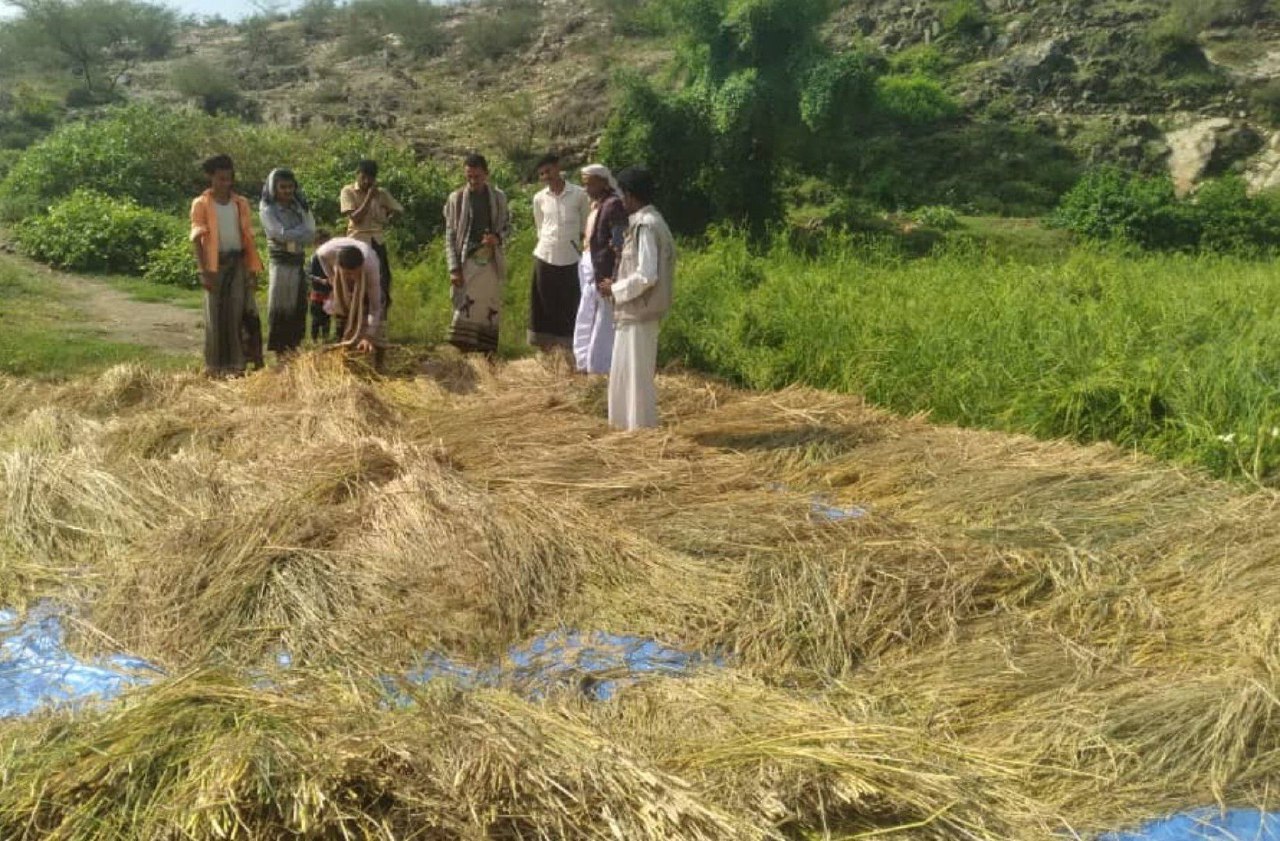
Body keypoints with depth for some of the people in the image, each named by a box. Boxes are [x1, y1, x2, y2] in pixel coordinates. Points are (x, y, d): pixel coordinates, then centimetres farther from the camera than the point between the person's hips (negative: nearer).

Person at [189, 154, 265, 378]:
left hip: (238, 262, 3)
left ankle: (236, 364, 6)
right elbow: (197, 239, -4)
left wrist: (253, 269, 6)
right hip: (215, 265, -3)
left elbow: (248, 237, 11)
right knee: (216, 315, 2)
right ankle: (216, 366, 8)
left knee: (240, 313, -1)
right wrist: (203, 271, -14)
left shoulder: (241, 203, 10)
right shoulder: (201, 204, 0)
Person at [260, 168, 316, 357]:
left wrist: (293, 238, -13)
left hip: (299, 261, 5)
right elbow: (281, 234, -15)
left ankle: (293, 347, 16)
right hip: (281, 262, -5)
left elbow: (311, 234, 2)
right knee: (281, 308, -3)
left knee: (299, 308, 7)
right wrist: (303, 230, -5)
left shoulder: (300, 205, 11)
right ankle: (280, 350, 2)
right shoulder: (267, 209, -4)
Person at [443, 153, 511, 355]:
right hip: (467, 262, -3)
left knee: (491, 311, 5)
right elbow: (450, 236, 0)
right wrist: (454, 268, -8)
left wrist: (498, 238, -11)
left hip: (492, 262, 3)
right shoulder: (456, 198, 0)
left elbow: (507, 227, 13)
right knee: (466, 310, -8)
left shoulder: (498, 197, 6)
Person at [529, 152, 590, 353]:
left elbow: (586, 227, 7)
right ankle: (545, 350, 15)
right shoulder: (539, 198, 4)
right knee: (545, 306, 5)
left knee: (570, 306, 3)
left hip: (571, 259, -2)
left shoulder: (579, 194, -4)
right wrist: (548, 244, 11)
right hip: (544, 258, 2)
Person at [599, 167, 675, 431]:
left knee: (635, 372, -1)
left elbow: (646, 275, -24)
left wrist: (615, 289, -12)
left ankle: (640, 428, 8)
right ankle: (634, 424, 27)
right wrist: (618, 283, 12)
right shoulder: (651, 220, 11)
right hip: (640, 309, 10)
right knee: (631, 371, 17)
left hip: (638, 312, -10)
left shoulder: (644, 225, -19)